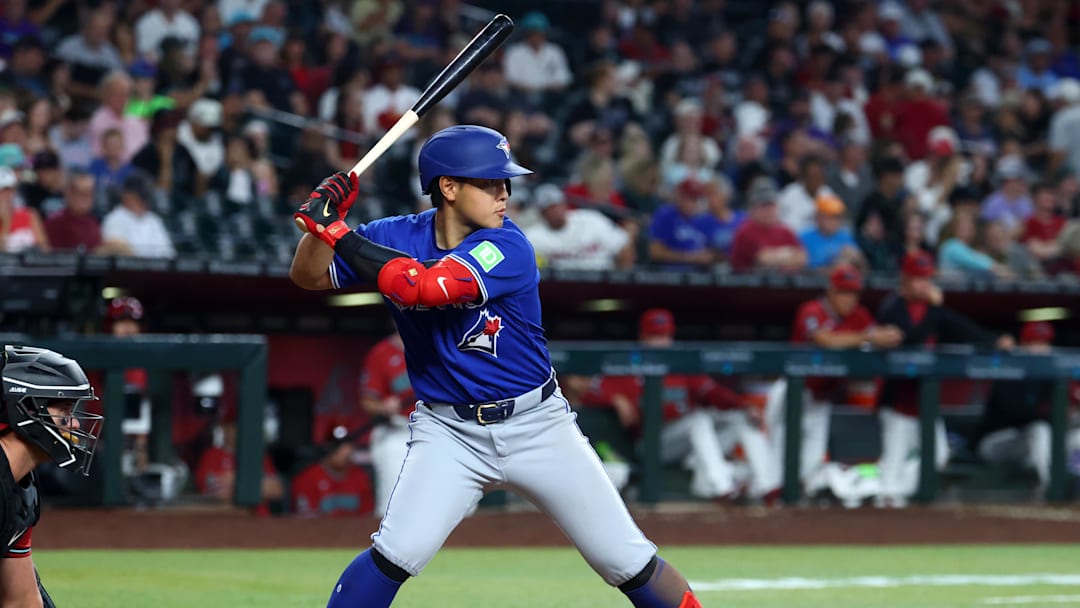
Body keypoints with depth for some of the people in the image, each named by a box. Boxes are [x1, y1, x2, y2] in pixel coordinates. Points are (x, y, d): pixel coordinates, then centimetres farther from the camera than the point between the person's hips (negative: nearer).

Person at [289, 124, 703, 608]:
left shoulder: (508, 248, -18)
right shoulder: (395, 237, -5)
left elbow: (420, 287, -30)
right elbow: (308, 277, 1)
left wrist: (337, 232, -28)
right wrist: (324, 215, -18)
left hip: (536, 424, -1)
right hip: (449, 432, 1)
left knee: (628, 562, 0)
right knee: (396, 553, -19)